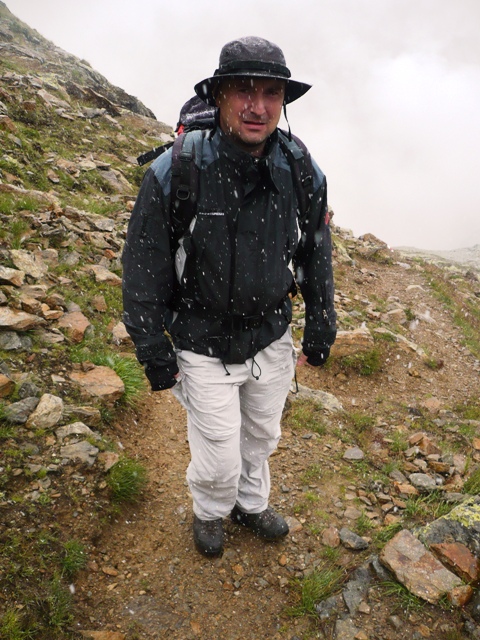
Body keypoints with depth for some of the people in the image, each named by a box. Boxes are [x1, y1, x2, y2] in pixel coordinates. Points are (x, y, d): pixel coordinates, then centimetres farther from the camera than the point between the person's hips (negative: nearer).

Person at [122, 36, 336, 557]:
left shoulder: (304, 177, -10)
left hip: (272, 341, 4)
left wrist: (319, 334, 8)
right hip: (205, 348, -3)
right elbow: (143, 275, -13)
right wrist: (156, 357, -8)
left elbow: (316, 259, 3)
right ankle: (210, 511, 44)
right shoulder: (172, 176, -21)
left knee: (261, 437, 23)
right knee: (219, 460, 8)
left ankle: (251, 505, 54)